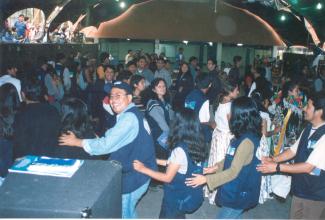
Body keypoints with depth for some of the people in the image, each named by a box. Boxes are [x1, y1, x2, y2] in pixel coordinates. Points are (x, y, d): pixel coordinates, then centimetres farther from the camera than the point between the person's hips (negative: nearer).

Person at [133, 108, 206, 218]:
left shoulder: (180, 150, -29)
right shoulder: (196, 145, -5)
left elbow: (167, 177, -21)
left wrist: (143, 169, -15)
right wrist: (156, 160, 11)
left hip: (177, 198, -7)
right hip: (190, 195, 7)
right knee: (178, 216, 27)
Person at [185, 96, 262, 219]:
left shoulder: (247, 141, -27)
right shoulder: (243, 136, 2)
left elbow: (233, 172, -26)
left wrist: (206, 179, -23)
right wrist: (215, 167, 8)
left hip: (238, 194, -8)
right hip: (235, 190, 8)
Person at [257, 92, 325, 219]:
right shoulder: (309, 128, 0)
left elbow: (308, 167, -26)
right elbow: (293, 150, 7)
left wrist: (277, 167, -24)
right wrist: (273, 159, -8)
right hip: (300, 187, 7)